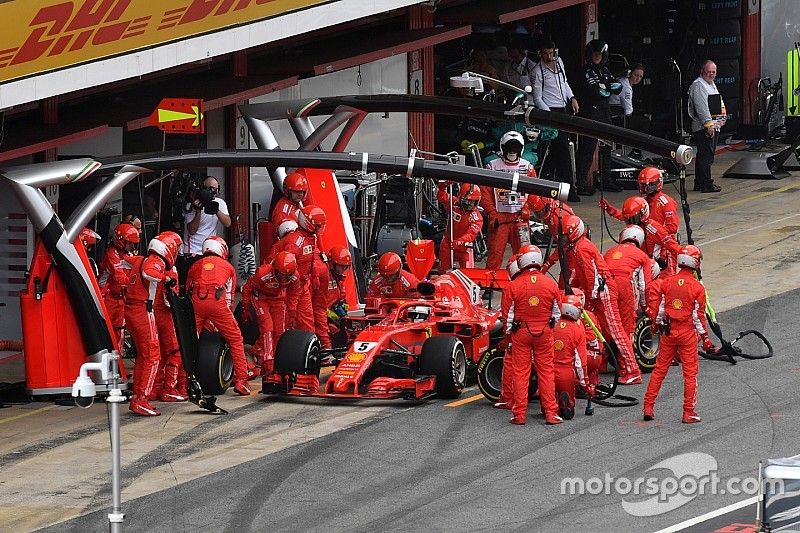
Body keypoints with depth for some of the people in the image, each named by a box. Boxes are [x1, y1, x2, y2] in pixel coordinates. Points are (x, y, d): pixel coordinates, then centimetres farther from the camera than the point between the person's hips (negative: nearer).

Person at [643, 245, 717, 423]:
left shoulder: (666, 283, -1)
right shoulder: (697, 288, -10)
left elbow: (659, 309, 5)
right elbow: (698, 315, -7)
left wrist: (657, 326, 22)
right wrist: (705, 339, 2)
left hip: (668, 332, 3)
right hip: (688, 333, -3)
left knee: (659, 370, 12)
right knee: (690, 373, 5)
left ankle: (648, 407, 13)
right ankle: (688, 413, 5)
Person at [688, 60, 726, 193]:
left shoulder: (711, 85, 22)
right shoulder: (698, 85, -11)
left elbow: (719, 104, 32)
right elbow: (702, 107, -18)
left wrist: (722, 117, 23)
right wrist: (708, 124, -22)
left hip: (714, 126, 10)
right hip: (704, 127, -10)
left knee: (704, 156, 13)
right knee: (706, 156, -12)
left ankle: (699, 183, 18)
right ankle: (706, 184, -14)